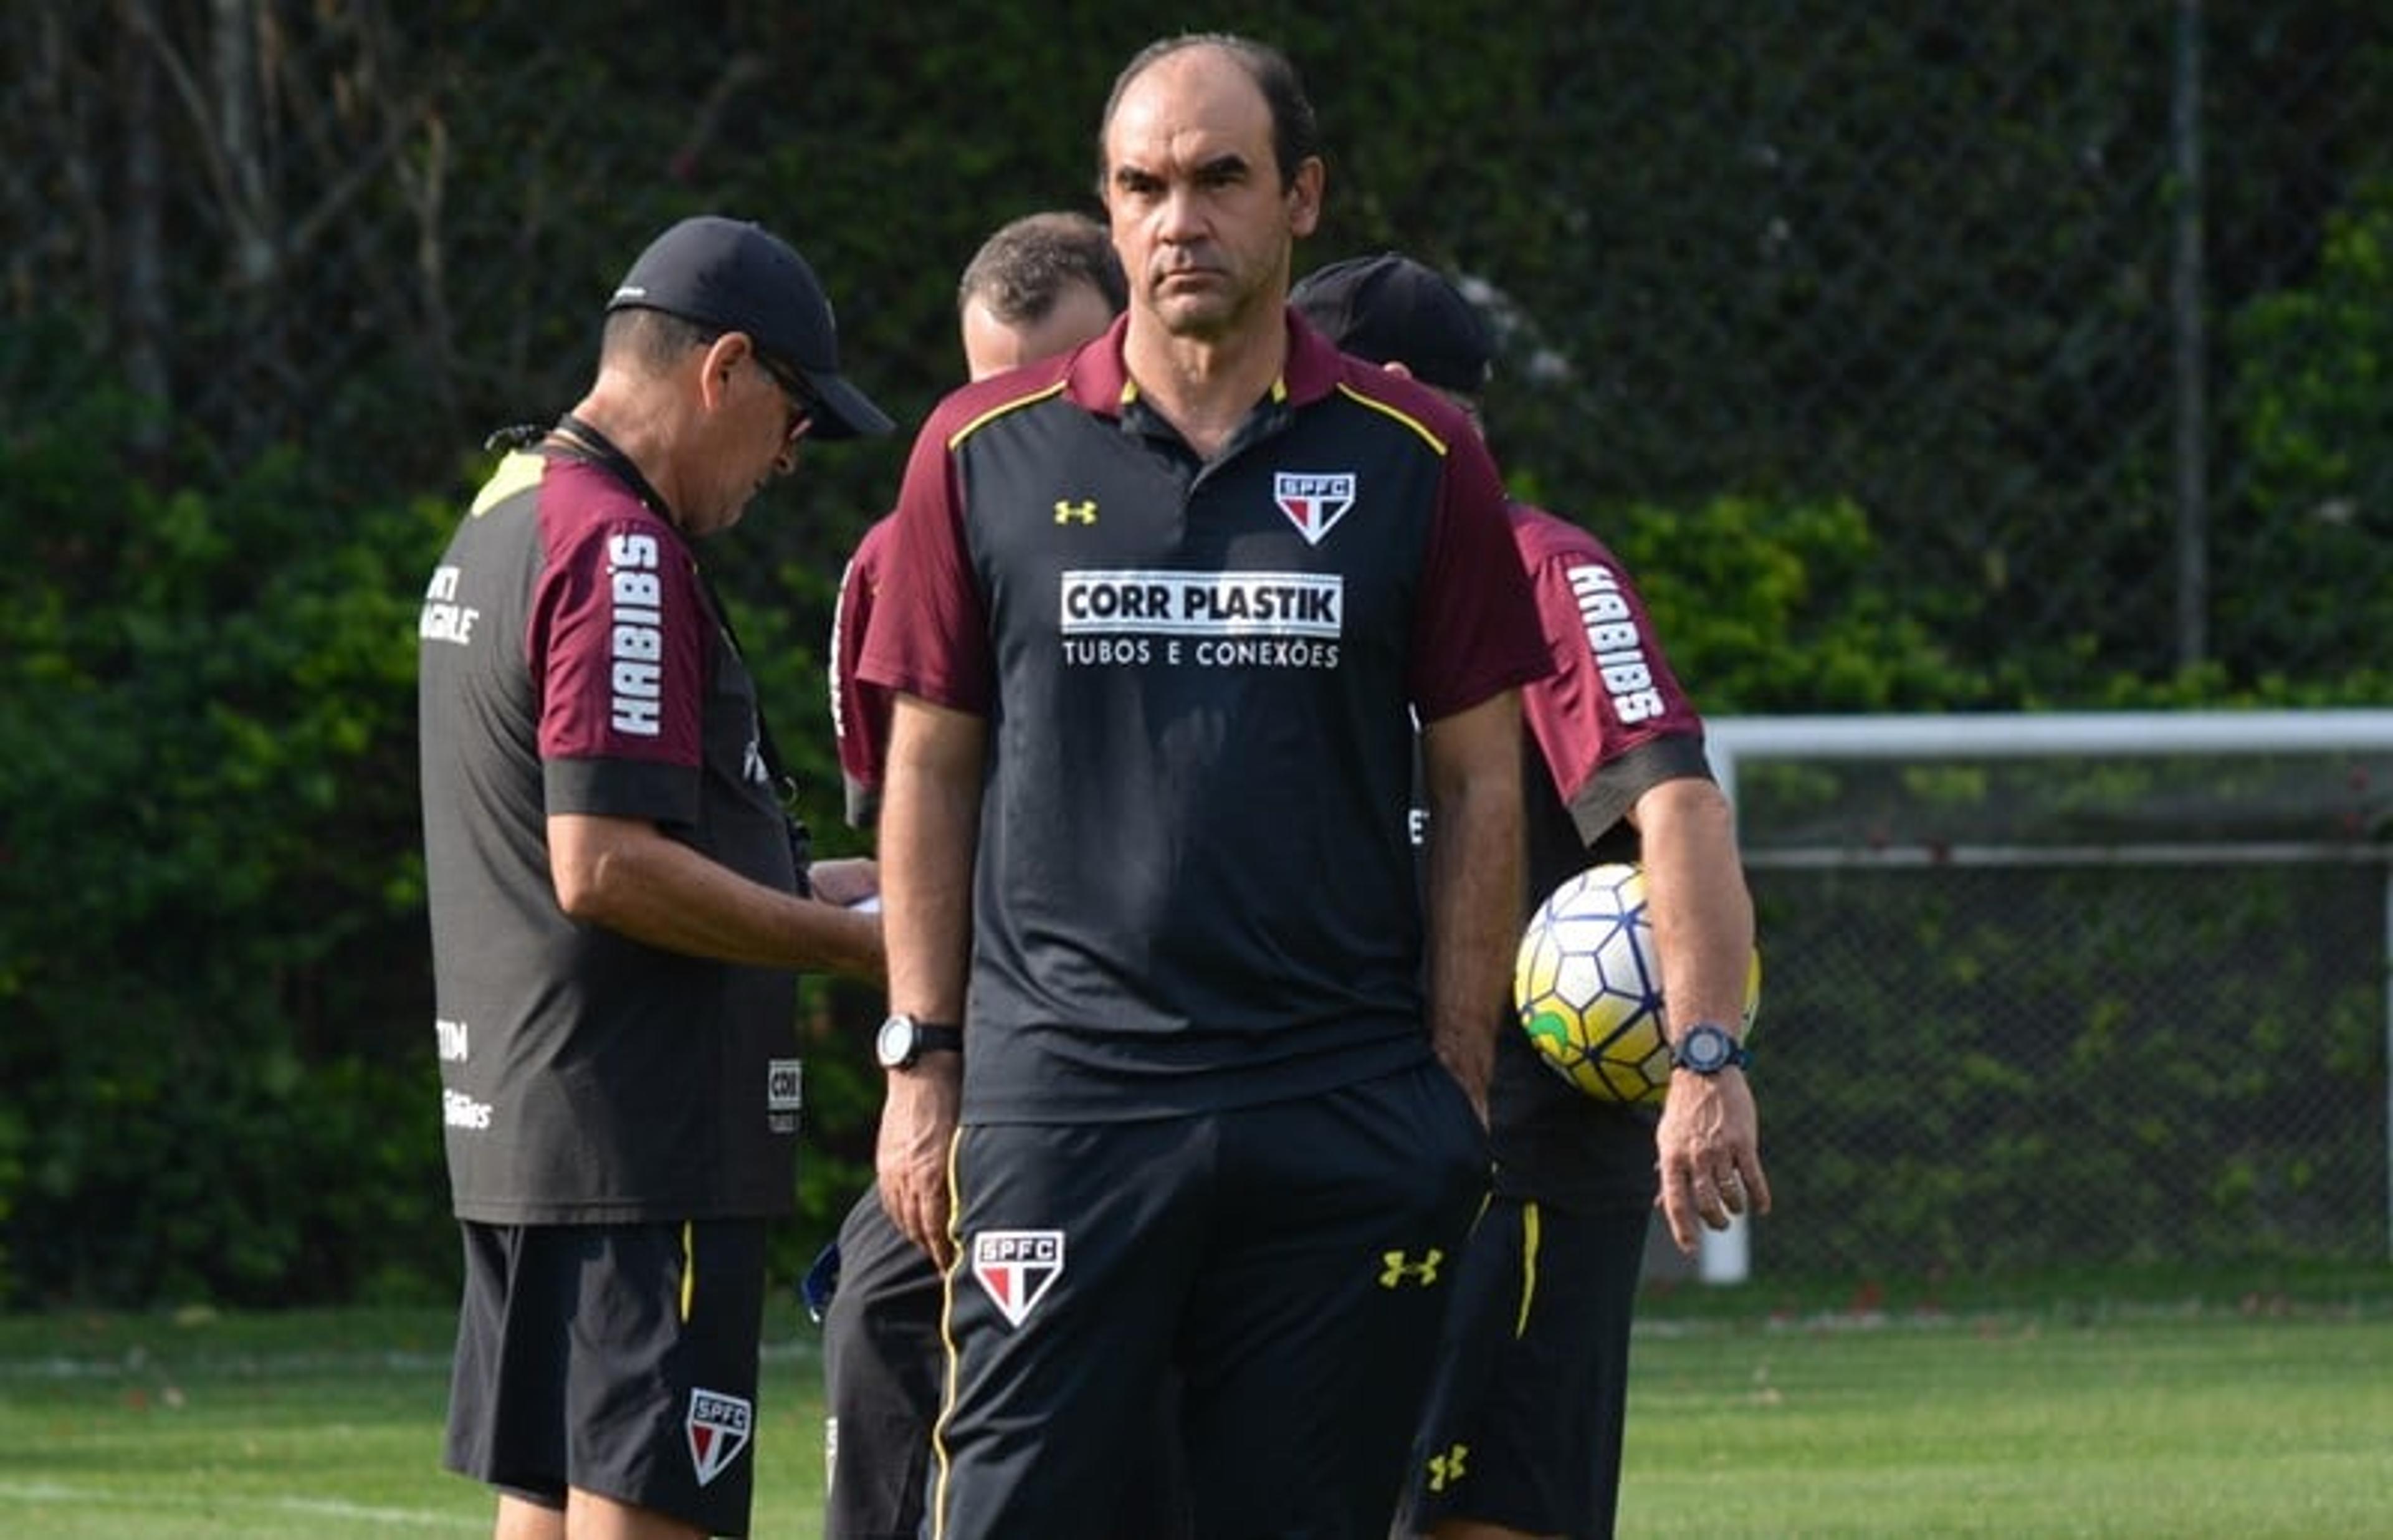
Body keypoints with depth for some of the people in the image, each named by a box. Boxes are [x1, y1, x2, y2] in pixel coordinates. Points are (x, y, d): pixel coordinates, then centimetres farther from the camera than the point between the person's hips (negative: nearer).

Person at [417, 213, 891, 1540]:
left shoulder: (497, 524, 17)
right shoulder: (621, 550, -15)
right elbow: (604, 868, -21)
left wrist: (795, 890, 19)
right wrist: (850, 942, -12)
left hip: (513, 1129, 10)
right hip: (640, 1140, -10)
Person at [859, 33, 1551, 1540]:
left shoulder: (1415, 459, 4)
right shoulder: (986, 453, 4)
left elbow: (1479, 785, 7)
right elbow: (931, 768, 9)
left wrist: (1458, 1084, 3)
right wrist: (923, 1064, 4)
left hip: (1346, 1123, 1)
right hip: (1059, 1095, 0)